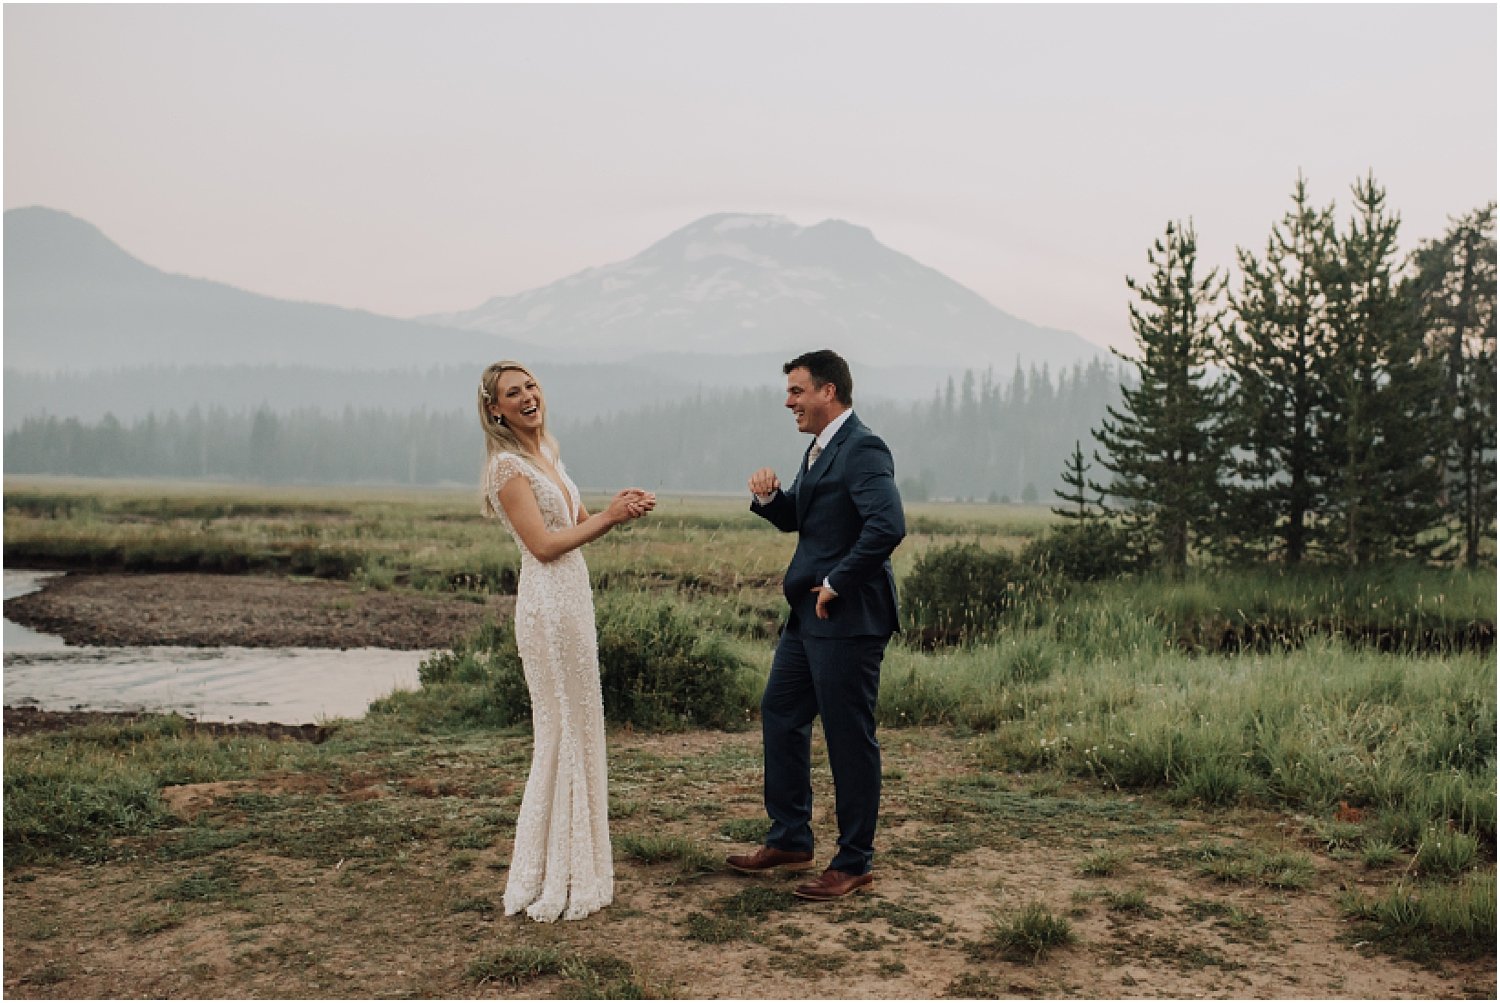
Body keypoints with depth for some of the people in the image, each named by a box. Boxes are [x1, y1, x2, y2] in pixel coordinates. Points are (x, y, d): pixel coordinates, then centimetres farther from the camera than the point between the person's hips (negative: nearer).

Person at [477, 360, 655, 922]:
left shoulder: (547, 453, 14)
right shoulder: (507, 465, -12)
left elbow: (577, 523, 17)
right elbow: (543, 545, -17)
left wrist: (617, 510, -1)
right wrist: (609, 517, -14)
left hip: (573, 599, 9)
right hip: (548, 606, -9)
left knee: (577, 730, 14)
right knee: (563, 734, -2)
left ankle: (573, 867, 26)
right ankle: (552, 882, 10)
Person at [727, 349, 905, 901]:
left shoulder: (863, 449, -16)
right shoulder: (819, 450, 15)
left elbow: (888, 526, -29)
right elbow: (795, 519, 22)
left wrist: (837, 583, -21)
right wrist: (770, 497, 1)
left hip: (848, 619, -11)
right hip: (809, 615, 11)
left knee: (849, 738, 0)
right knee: (779, 716, 17)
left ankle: (854, 863, 14)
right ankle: (789, 840, 30)